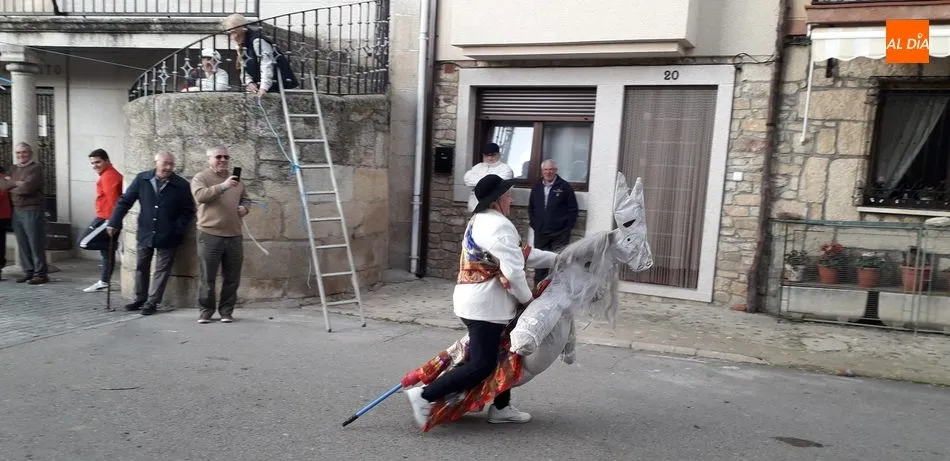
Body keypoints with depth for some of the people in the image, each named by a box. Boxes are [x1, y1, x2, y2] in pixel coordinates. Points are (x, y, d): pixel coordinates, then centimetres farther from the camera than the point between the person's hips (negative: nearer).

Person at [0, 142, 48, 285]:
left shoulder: (36, 168, -4)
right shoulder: (13, 169, 18)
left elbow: (27, 188, -15)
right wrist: (16, 183, -11)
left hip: (32, 210, -7)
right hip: (16, 210, 7)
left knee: (36, 244, -5)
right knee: (22, 244, 8)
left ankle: (41, 273, -2)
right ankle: (28, 272, 15)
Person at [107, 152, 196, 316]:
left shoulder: (181, 185, -9)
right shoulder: (142, 179, -3)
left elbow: (188, 211, -3)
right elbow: (125, 201, 2)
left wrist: (178, 230, -12)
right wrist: (114, 223, -2)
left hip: (167, 237, -2)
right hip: (144, 233, 2)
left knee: (162, 270, 5)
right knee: (141, 267, 15)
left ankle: (152, 302, 17)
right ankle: (139, 298, 31)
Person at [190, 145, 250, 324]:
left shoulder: (236, 180, 17)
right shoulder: (200, 178, 0)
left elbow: (245, 199, 29)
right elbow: (200, 195, -19)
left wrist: (244, 208, 5)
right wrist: (223, 186, -31)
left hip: (234, 236, 5)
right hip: (210, 235, -4)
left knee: (232, 278, 7)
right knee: (207, 277, 2)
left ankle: (226, 311, 17)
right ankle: (206, 310, 15)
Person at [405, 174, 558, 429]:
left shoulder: (481, 220, 14)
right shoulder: (499, 226, -19)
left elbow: (522, 253, 19)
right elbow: (514, 270, -23)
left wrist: (555, 259, 19)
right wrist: (527, 299, -6)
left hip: (476, 301, 11)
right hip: (484, 305, -11)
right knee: (481, 365, -5)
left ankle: (501, 408, 29)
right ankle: (424, 396, -5)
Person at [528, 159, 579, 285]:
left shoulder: (565, 187, -3)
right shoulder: (536, 187, 10)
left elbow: (573, 209, -3)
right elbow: (531, 208, 19)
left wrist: (568, 227, -7)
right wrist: (533, 224, 9)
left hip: (560, 234, -4)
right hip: (540, 233, 4)